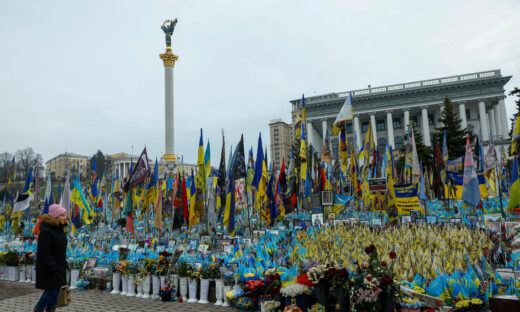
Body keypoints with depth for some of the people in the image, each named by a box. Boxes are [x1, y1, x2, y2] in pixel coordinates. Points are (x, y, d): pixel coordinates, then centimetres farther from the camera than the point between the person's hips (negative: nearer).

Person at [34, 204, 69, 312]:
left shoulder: (59, 229, 11)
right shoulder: (45, 231, -18)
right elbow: (44, 252, -21)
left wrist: (64, 264, 19)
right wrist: (52, 267, -23)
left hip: (59, 267, 9)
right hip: (48, 268, -9)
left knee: (56, 291, 12)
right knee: (51, 290, -3)